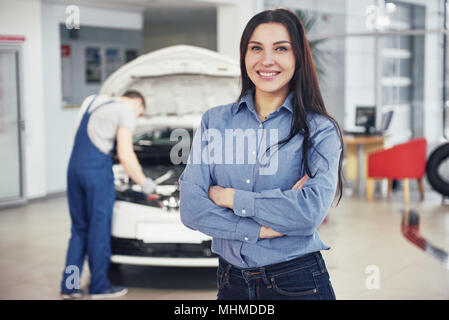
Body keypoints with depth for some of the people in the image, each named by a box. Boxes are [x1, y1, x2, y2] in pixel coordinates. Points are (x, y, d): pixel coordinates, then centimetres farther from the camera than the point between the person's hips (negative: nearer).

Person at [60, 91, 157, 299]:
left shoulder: (91, 101, 20)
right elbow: (125, 156, -11)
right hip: (97, 169, -7)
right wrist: (144, 182, -1)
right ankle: (99, 286, 10)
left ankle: (69, 286, 14)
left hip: (74, 167, 8)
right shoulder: (126, 111, -4)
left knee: (79, 227, 13)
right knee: (99, 228, 2)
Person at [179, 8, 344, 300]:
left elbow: (312, 210, -20)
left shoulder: (320, 130, -5)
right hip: (231, 283, 3)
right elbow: (191, 208, -6)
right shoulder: (215, 121, 2)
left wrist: (229, 197, -13)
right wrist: (259, 229, -18)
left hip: (297, 284, -2)